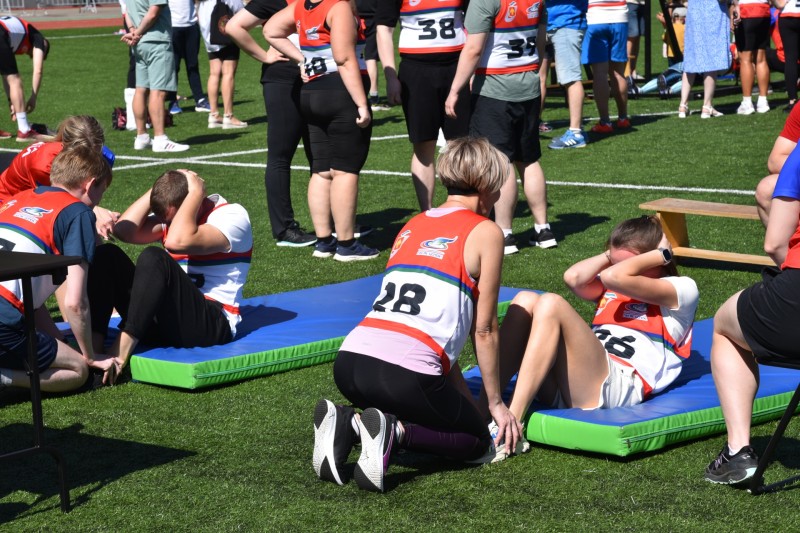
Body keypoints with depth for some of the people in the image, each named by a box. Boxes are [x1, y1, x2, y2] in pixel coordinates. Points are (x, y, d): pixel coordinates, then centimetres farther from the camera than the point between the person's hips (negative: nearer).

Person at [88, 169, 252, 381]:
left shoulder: (233, 216, -8)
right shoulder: (170, 214, 14)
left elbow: (178, 240, -26)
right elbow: (123, 230, -1)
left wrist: (196, 192, -14)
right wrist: (160, 187, 0)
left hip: (212, 325, -8)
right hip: (164, 320, 8)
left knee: (153, 258, -31)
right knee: (107, 255, -6)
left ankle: (119, 353, -37)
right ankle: (91, 344, -23)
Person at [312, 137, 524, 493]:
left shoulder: (414, 226, 26)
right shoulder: (486, 232, 6)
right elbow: (483, 329, 6)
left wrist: (466, 399, 30)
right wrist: (495, 403, 17)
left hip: (350, 361, 7)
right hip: (406, 371, -7)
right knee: (477, 441, 16)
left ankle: (347, 423, 4)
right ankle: (393, 433, -11)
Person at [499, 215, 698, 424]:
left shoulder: (682, 289, 11)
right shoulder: (611, 289, 31)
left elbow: (613, 276, -5)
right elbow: (574, 277, 8)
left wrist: (662, 254, 7)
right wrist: (611, 255, 18)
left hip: (614, 388, -7)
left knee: (550, 304, -24)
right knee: (525, 301, -11)